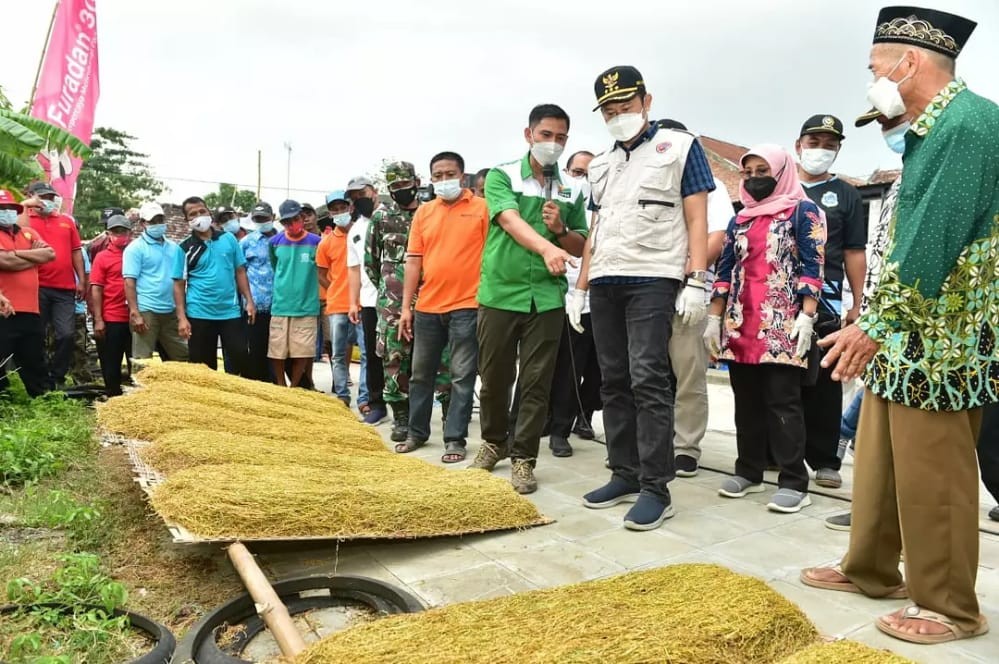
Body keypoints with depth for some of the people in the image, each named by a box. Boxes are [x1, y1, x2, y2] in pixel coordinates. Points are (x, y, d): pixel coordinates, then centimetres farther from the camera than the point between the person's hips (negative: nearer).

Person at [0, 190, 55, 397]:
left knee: (35, 365, 14)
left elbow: (50, 254, 2)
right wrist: (36, 256, -2)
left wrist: (18, 253, -7)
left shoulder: (29, 232, 16)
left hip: (30, 310, 6)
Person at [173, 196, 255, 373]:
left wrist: (249, 301, 1)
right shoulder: (185, 248, 0)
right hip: (199, 315, -1)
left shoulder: (228, 239, 5)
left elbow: (240, 271, 9)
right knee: (203, 367, 6)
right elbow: (179, 285, 0)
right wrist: (182, 318, -8)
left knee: (240, 357, -2)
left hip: (231, 312, 1)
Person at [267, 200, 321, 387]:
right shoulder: (275, 242, 3)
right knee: (277, 352, 5)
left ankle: (294, 388, 20)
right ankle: (281, 388, 22)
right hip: (280, 305, 2)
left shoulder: (315, 242, -3)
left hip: (306, 306, -1)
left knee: (302, 352, 2)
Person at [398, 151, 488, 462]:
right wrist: (406, 306, 4)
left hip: (466, 306, -4)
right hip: (427, 307, 4)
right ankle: (417, 432, 28)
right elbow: (414, 261, 8)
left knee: (462, 376, 2)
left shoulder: (482, 208, 0)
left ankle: (455, 438, 12)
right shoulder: (423, 212, 10)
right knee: (421, 374, 14)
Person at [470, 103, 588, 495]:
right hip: (499, 293, -1)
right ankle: (494, 441, 33)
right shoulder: (501, 176, 0)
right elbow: (511, 221, -18)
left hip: (547, 297, 2)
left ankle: (523, 457, 14)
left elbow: (582, 247, 13)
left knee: (536, 382, 2)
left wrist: (561, 230, -9)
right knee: (494, 377, 10)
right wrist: (546, 247, -36)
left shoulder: (572, 191, 9)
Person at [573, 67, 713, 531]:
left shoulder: (680, 147, 5)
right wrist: (579, 288, 15)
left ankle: (656, 488, -5)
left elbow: (696, 219, -1)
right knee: (614, 382, 6)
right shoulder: (600, 165, 21)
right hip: (604, 283, 6)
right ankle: (624, 474, 14)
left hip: (653, 279, -6)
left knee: (648, 380, -11)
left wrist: (696, 282, -12)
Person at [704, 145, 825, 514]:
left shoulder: (803, 212, 3)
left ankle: (794, 482, 2)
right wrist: (714, 319, 11)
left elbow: (812, 268, -5)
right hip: (740, 325, 5)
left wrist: (806, 316, -15)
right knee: (746, 401, 9)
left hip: (783, 326, -5)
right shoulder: (739, 220, 18)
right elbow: (725, 271, 17)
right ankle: (748, 471, 19)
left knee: (782, 402, -5)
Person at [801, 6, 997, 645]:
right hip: (901, 331, 10)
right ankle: (870, 569, 32)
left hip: (938, 339, -10)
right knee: (879, 458, 17)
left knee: (930, 476, 0)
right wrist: (875, 318, 19)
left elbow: (935, 238, -23)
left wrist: (875, 323, -22)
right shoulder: (930, 129, 17)